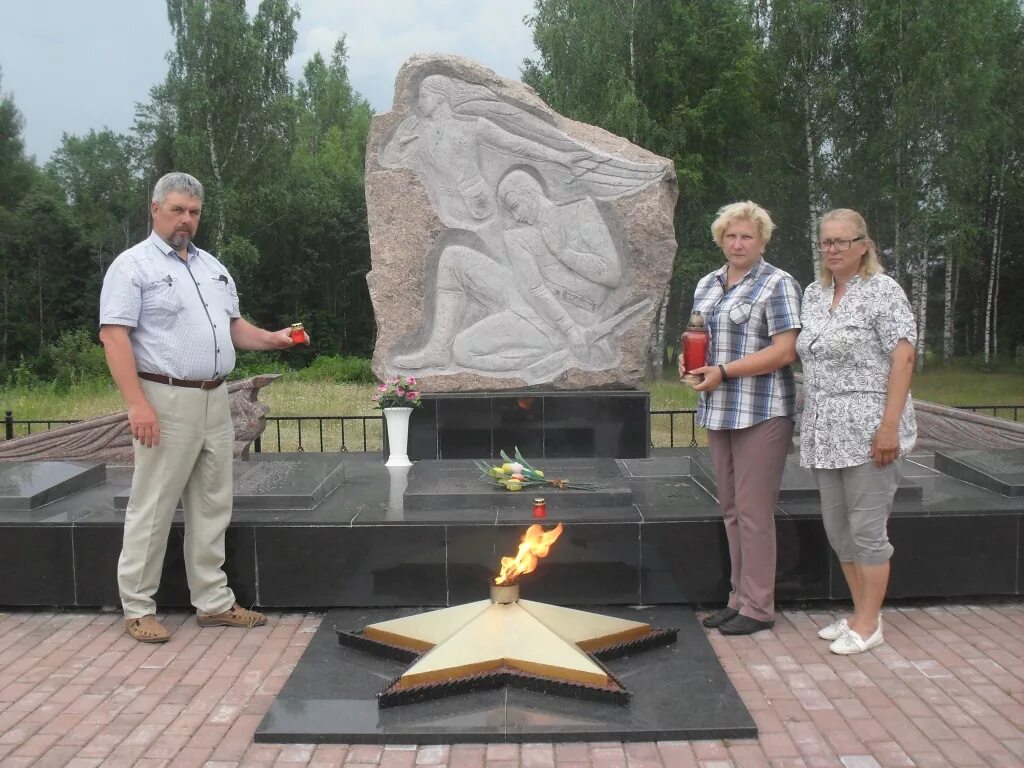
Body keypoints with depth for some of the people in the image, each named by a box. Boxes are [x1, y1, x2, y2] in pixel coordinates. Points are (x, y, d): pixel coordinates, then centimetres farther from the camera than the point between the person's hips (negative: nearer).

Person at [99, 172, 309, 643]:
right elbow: (114, 337, -13)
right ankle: (137, 608, 11)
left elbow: (234, 327, 21)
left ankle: (213, 602, 20)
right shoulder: (132, 266, -5)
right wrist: (137, 404, -22)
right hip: (166, 401, -7)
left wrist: (272, 339, 1)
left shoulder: (212, 267, 18)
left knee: (212, 506, 11)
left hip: (215, 401, 7)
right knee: (152, 509, -1)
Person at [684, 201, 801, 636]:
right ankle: (739, 598, 23)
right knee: (731, 510, 13)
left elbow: (783, 352, -15)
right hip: (719, 411, 8)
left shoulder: (777, 285, -7)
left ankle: (758, 608, 6)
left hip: (761, 413, -7)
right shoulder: (707, 285, 15)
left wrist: (723, 371, -18)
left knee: (753, 511, -4)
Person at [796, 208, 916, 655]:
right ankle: (862, 614, 27)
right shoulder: (814, 294, 14)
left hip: (866, 430, -7)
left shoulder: (882, 291, -6)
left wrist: (889, 426, -19)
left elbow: (903, 358, -13)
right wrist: (810, 424, 14)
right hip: (825, 433, 7)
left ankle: (868, 625, 11)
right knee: (837, 528, 13)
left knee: (866, 528, -1)